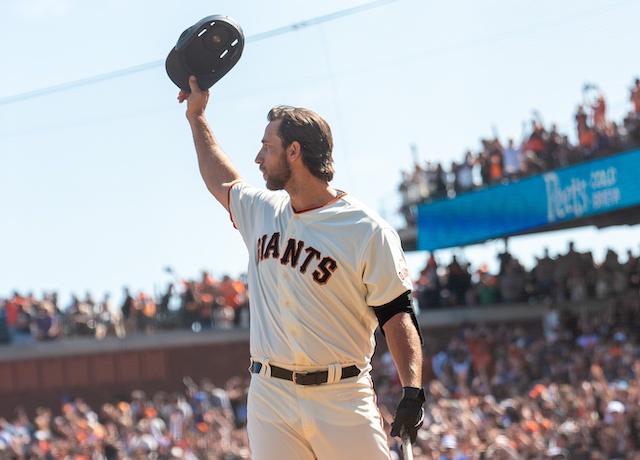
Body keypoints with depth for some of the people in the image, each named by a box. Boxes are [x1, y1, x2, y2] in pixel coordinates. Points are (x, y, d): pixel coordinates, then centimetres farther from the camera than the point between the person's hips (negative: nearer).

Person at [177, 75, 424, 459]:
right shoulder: (262, 211, 13)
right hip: (270, 396, 5)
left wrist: (412, 390, -20)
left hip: (342, 397, -5)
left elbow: (397, 314, -8)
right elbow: (222, 181, 36)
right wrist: (197, 117, 41)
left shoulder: (367, 230, -5)